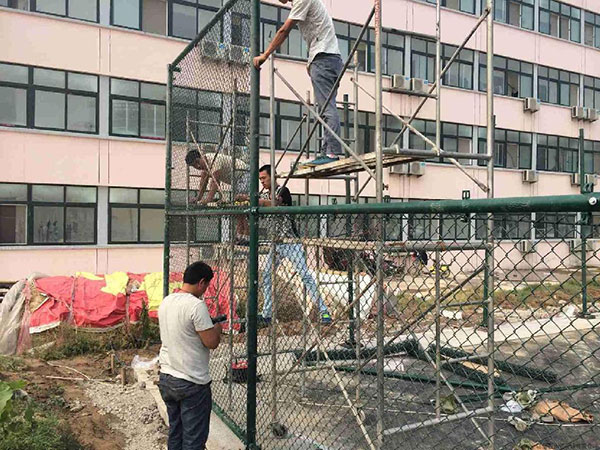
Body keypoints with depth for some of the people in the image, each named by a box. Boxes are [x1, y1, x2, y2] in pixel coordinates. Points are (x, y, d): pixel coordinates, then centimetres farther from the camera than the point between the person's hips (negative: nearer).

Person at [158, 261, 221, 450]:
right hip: (192, 383, -8)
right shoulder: (196, 305, -20)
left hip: (166, 378, 8)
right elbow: (212, 342, -19)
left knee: (175, 433, 18)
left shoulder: (166, 302, 5)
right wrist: (217, 327, 1)